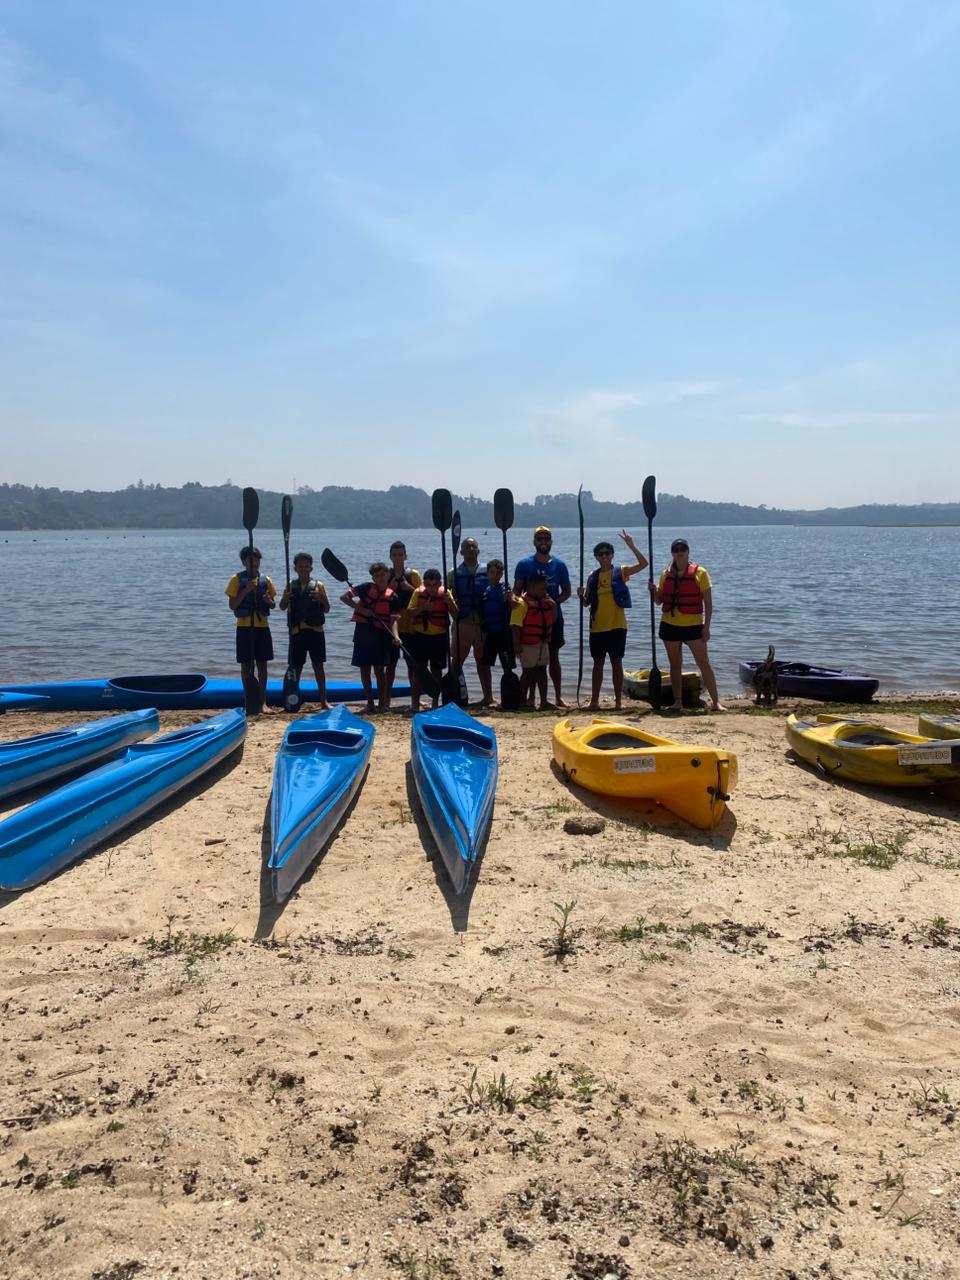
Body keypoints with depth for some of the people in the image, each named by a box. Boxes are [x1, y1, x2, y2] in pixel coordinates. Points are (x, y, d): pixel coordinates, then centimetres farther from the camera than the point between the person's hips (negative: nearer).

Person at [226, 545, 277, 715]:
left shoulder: (265, 579, 6)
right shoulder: (237, 579, -3)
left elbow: (272, 605, 12)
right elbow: (232, 605, -8)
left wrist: (269, 601, -11)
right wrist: (246, 590, -19)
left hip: (262, 626, 3)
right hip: (244, 627, -3)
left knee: (262, 664, 5)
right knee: (246, 665, 2)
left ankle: (263, 702, 10)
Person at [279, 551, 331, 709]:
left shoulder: (318, 585, 4)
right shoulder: (291, 586, 8)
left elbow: (327, 610, 5)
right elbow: (282, 607, 5)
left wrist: (322, 599, -16)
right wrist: (285, 599, -16)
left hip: (315, 630, -1)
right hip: (297, 630, 1)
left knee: (318, 665, 1)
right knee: (296, 666, 6)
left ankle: (323, 701, 5)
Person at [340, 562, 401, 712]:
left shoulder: (392, 597, 0)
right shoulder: (366, 588, -3)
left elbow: (393, 620, -5)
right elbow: (344, 597, -4)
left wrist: (395, 636, -23)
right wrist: (361, 609, -12)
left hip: (381, 634, 0)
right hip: (363, 632, 0)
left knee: (379, 669, 0)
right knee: (365, 669, 4)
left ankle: (382, 702, 8)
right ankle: (370, 702, 14)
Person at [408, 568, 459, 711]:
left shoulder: (445, 594, -3)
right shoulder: (418, 593, -2)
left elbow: (456, 615, -5)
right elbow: (410, 612, -6)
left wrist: (449, 602, -21)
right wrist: (422, 608, -22)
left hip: (439, 637, 0)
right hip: (420, 636, 0)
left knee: (437, 670, 8)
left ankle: (435, 702, 17)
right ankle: (415, 702, 4)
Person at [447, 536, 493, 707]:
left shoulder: (487, 571, 5)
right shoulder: (454, 573, 3)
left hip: (482, 623, 1)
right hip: (462, 624, -1)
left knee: (482, 661, 10)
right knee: (457, 661, 3)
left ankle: (488, 697, 15)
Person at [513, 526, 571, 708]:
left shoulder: (559, 565, 5)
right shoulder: (524, 564, 0)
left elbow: (566, 591, 7)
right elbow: (517, 591, -1)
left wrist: (554, 602, -11)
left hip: (554, 617, 2)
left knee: (554, 656, 7)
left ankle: (559, 696, 12)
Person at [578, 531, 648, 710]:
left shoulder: (621, 571, -1)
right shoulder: (593, 577, 8)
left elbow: (643, 563, -13)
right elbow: (586, 603, 11)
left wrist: (632, 546, -21)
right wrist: (581, 595, -10)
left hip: (617, 626, -3)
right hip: (597, 627, 3)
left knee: (616, 662, 2)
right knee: (598, 663, 8)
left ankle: (618, 700, 9)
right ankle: (594, 700, 14)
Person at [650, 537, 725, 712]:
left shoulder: (699, 572, -5)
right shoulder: (666, 574, 6)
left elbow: (708, 602, -6)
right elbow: (659, 600, 13)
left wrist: (706, 626, -11)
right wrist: (654, 591, -9)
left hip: (693, 625, -4)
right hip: (670, 625, 4)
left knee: (703, 663, -5)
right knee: (675, 664, 10)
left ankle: (716, 701, 0)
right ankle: (677, 702, 17)